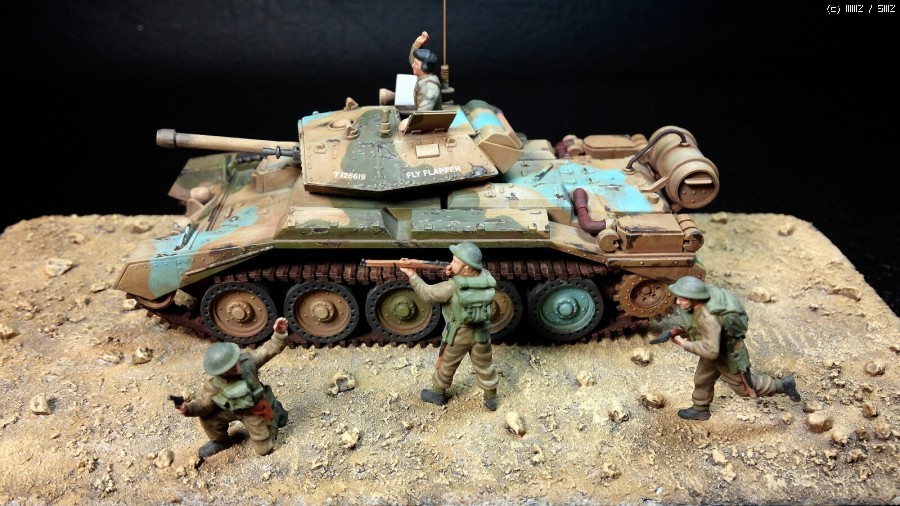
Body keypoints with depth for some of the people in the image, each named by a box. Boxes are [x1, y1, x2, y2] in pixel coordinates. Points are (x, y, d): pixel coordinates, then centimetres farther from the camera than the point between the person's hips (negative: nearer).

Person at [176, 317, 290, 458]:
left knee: (264, 449, 6)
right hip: (233, 410, 1)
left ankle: (275, 411, 30)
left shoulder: (246, 361, -33)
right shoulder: (213, 387, -28)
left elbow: (270, 349, -28)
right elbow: (204, 404, -14)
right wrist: (189, 408, -35)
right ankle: (220, 441, 13)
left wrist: (280, 333, -46)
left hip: (256, 413, -1)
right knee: (207, 417, -20)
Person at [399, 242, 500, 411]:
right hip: (482, 333, 3)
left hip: (458, 334, -3)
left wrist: (412, 275, -8)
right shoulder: (486, 277, -15)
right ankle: (491, 399, 34)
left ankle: (438, 393, 39)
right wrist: (454, 274, -15)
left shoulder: (453, 287, -28)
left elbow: (428, 294, -16)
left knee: (446, 364, 21)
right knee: (484, 366, 21)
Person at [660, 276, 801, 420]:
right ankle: (700, 410, 45)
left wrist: (684, 344, -34)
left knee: (745, 387, 16)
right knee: (701, 379, 23)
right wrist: (680, 330, -14)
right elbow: (693, 324, 4)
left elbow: (710, 351, -42)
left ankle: (783, 385, 34)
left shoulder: (708, 318, -43)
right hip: (715, 348, 8)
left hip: (728, 354, -8)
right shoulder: (695, 304, -17)